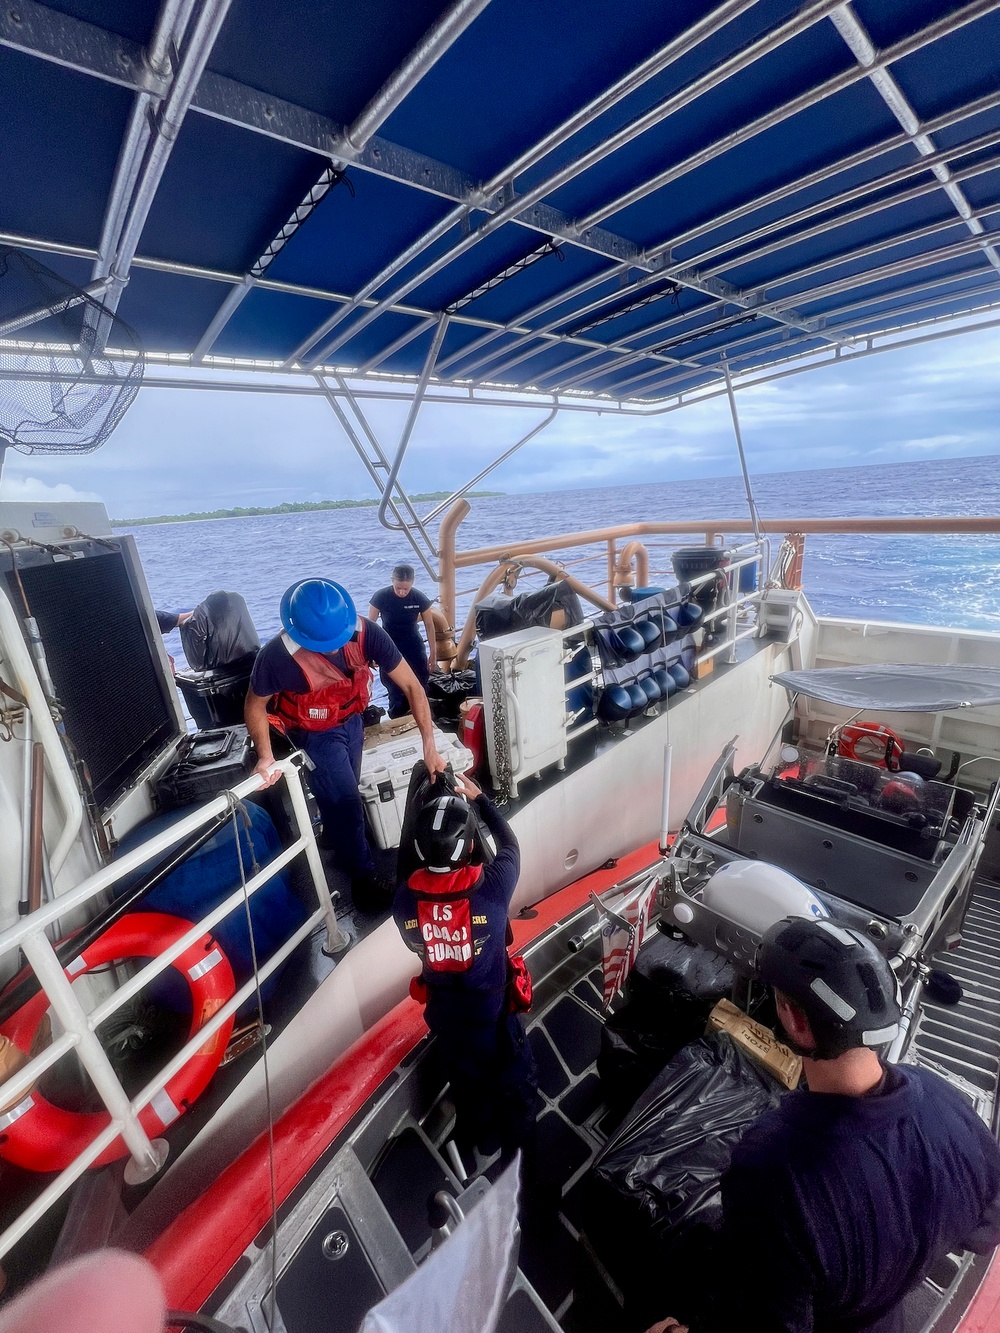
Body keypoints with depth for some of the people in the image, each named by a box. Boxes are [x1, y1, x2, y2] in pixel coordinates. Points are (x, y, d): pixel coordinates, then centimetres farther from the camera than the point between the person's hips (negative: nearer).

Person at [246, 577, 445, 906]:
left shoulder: (366, 633, -31)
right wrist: (265, 754, -27)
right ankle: (364, 878, 21)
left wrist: (429, 745, -28)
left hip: (352, 721, 4)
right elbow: (255, 705, -15)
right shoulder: (276, 656, -36)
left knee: (344, 795, 24)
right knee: (346, 804, -4)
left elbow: (411, 685, -25)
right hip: (315, 733, -4)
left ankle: (335, 839, 55)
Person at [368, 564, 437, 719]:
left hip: (414, 650, 1)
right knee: (395, 693, 2)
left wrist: (432, 653, 2)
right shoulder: (380, 597, -18)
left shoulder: (419, 598, -15)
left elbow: (429, 626, -2)